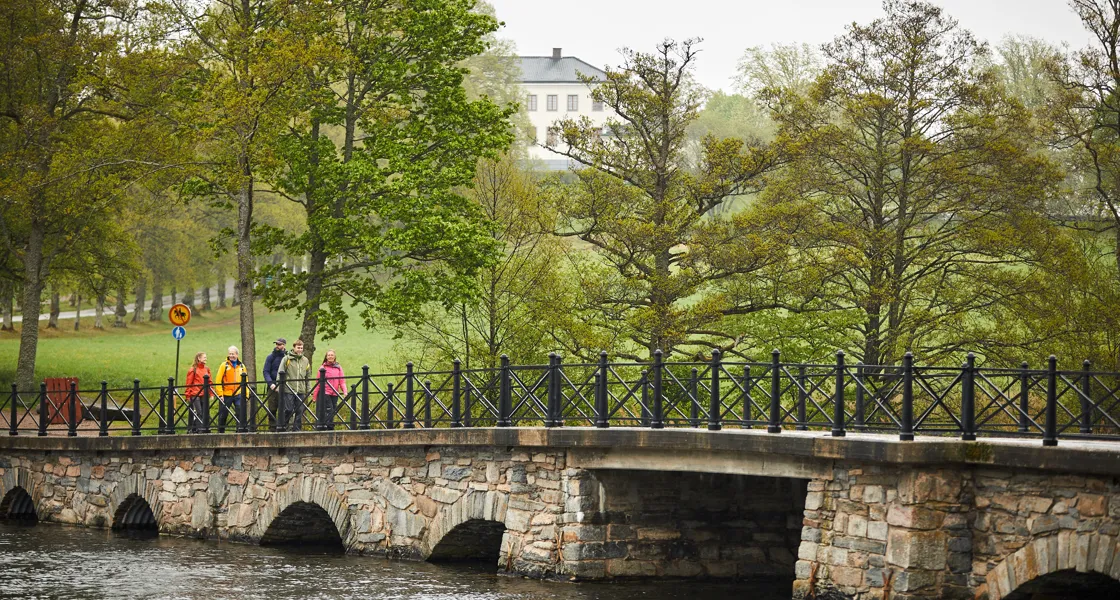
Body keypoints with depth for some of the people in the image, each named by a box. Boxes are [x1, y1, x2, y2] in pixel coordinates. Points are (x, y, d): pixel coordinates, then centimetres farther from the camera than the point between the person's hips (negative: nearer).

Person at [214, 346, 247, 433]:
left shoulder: (241, 366, 9)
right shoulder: (224, 365, -1)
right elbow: (219, 381, -5)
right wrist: (220, 394, -12)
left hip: (238, 394, 2)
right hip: (226, 395, -2)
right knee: (223, 415, 6)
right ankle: (220, 432, 18)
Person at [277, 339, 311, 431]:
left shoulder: (305, 361, 13)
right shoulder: (286, 359, 0)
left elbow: (308, 376, 17)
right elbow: (280, 374, -2)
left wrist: (308, 389, 11)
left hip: (301, 391, 4)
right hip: (288, 390, -4)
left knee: (299, 411, 3)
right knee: (288, 410, -7)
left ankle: (297, 429, 9)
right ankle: (281, 426, 3)